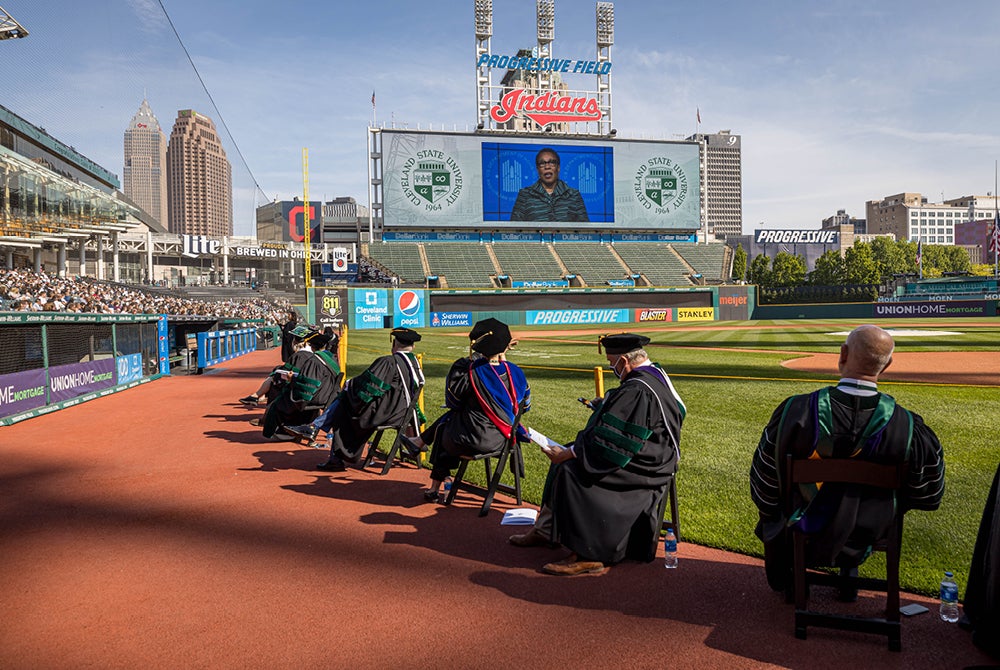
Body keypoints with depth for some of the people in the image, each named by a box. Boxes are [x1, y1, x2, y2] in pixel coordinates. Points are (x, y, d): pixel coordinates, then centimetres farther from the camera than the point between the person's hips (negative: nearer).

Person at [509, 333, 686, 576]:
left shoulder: (637, 391, -27)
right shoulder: (657, 374, 6)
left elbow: (609, 443, -26)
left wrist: (567, 454, -18)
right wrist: (607, 405, 20)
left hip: (638, 470, -11)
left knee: (570, 470, -19)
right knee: (567, 457, 12)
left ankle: (587, 555, -12)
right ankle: (544, 530, 20)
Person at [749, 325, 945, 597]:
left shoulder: (795, 410, -26)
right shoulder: (908, 426, -23)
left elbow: (764, 488, -13)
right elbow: (927, 498, -7)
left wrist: (771, 515, 7)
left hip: (800, 539, -1)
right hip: (862, 543, 2)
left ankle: (781, 579, 47)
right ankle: (849, 575, 40)